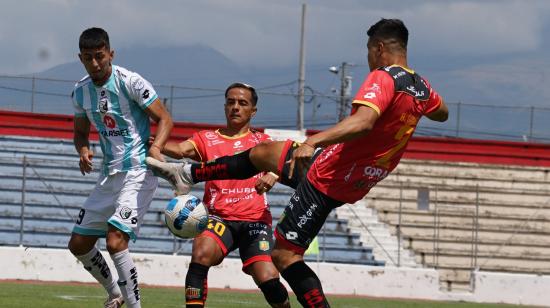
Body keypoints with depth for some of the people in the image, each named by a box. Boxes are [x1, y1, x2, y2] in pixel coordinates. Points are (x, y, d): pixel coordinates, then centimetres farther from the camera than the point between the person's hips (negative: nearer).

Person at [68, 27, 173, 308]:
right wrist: (83, 150, -4)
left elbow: (164, 119, -10)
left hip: (138, 173, -7)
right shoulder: (81, 91, 6)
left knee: (115, 242, -23)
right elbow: (81, 131, 19)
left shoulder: (131, 83, -13)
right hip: (109, 175, 7)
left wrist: (156, 146, -30)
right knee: (78, 245, 10)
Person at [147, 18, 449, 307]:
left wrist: (312, 141, -51)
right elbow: (442, 113, 27)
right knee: (260, 153, 26)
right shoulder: (420, 86, 4)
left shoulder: (383, 78, -23)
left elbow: (363, 121, -42)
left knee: (284, 254, -7)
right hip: (356, 183, 10)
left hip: (328, 180, -10)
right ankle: (187, 173, 41)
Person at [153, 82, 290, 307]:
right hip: (218, 216, 0)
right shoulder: (207, 139, 13)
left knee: (268, 279, -17)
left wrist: (272, 175, -27)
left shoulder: (261, 141, 17)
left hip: (254, 219, 0)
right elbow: (181, 150, -7)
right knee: (201, 254, -32)